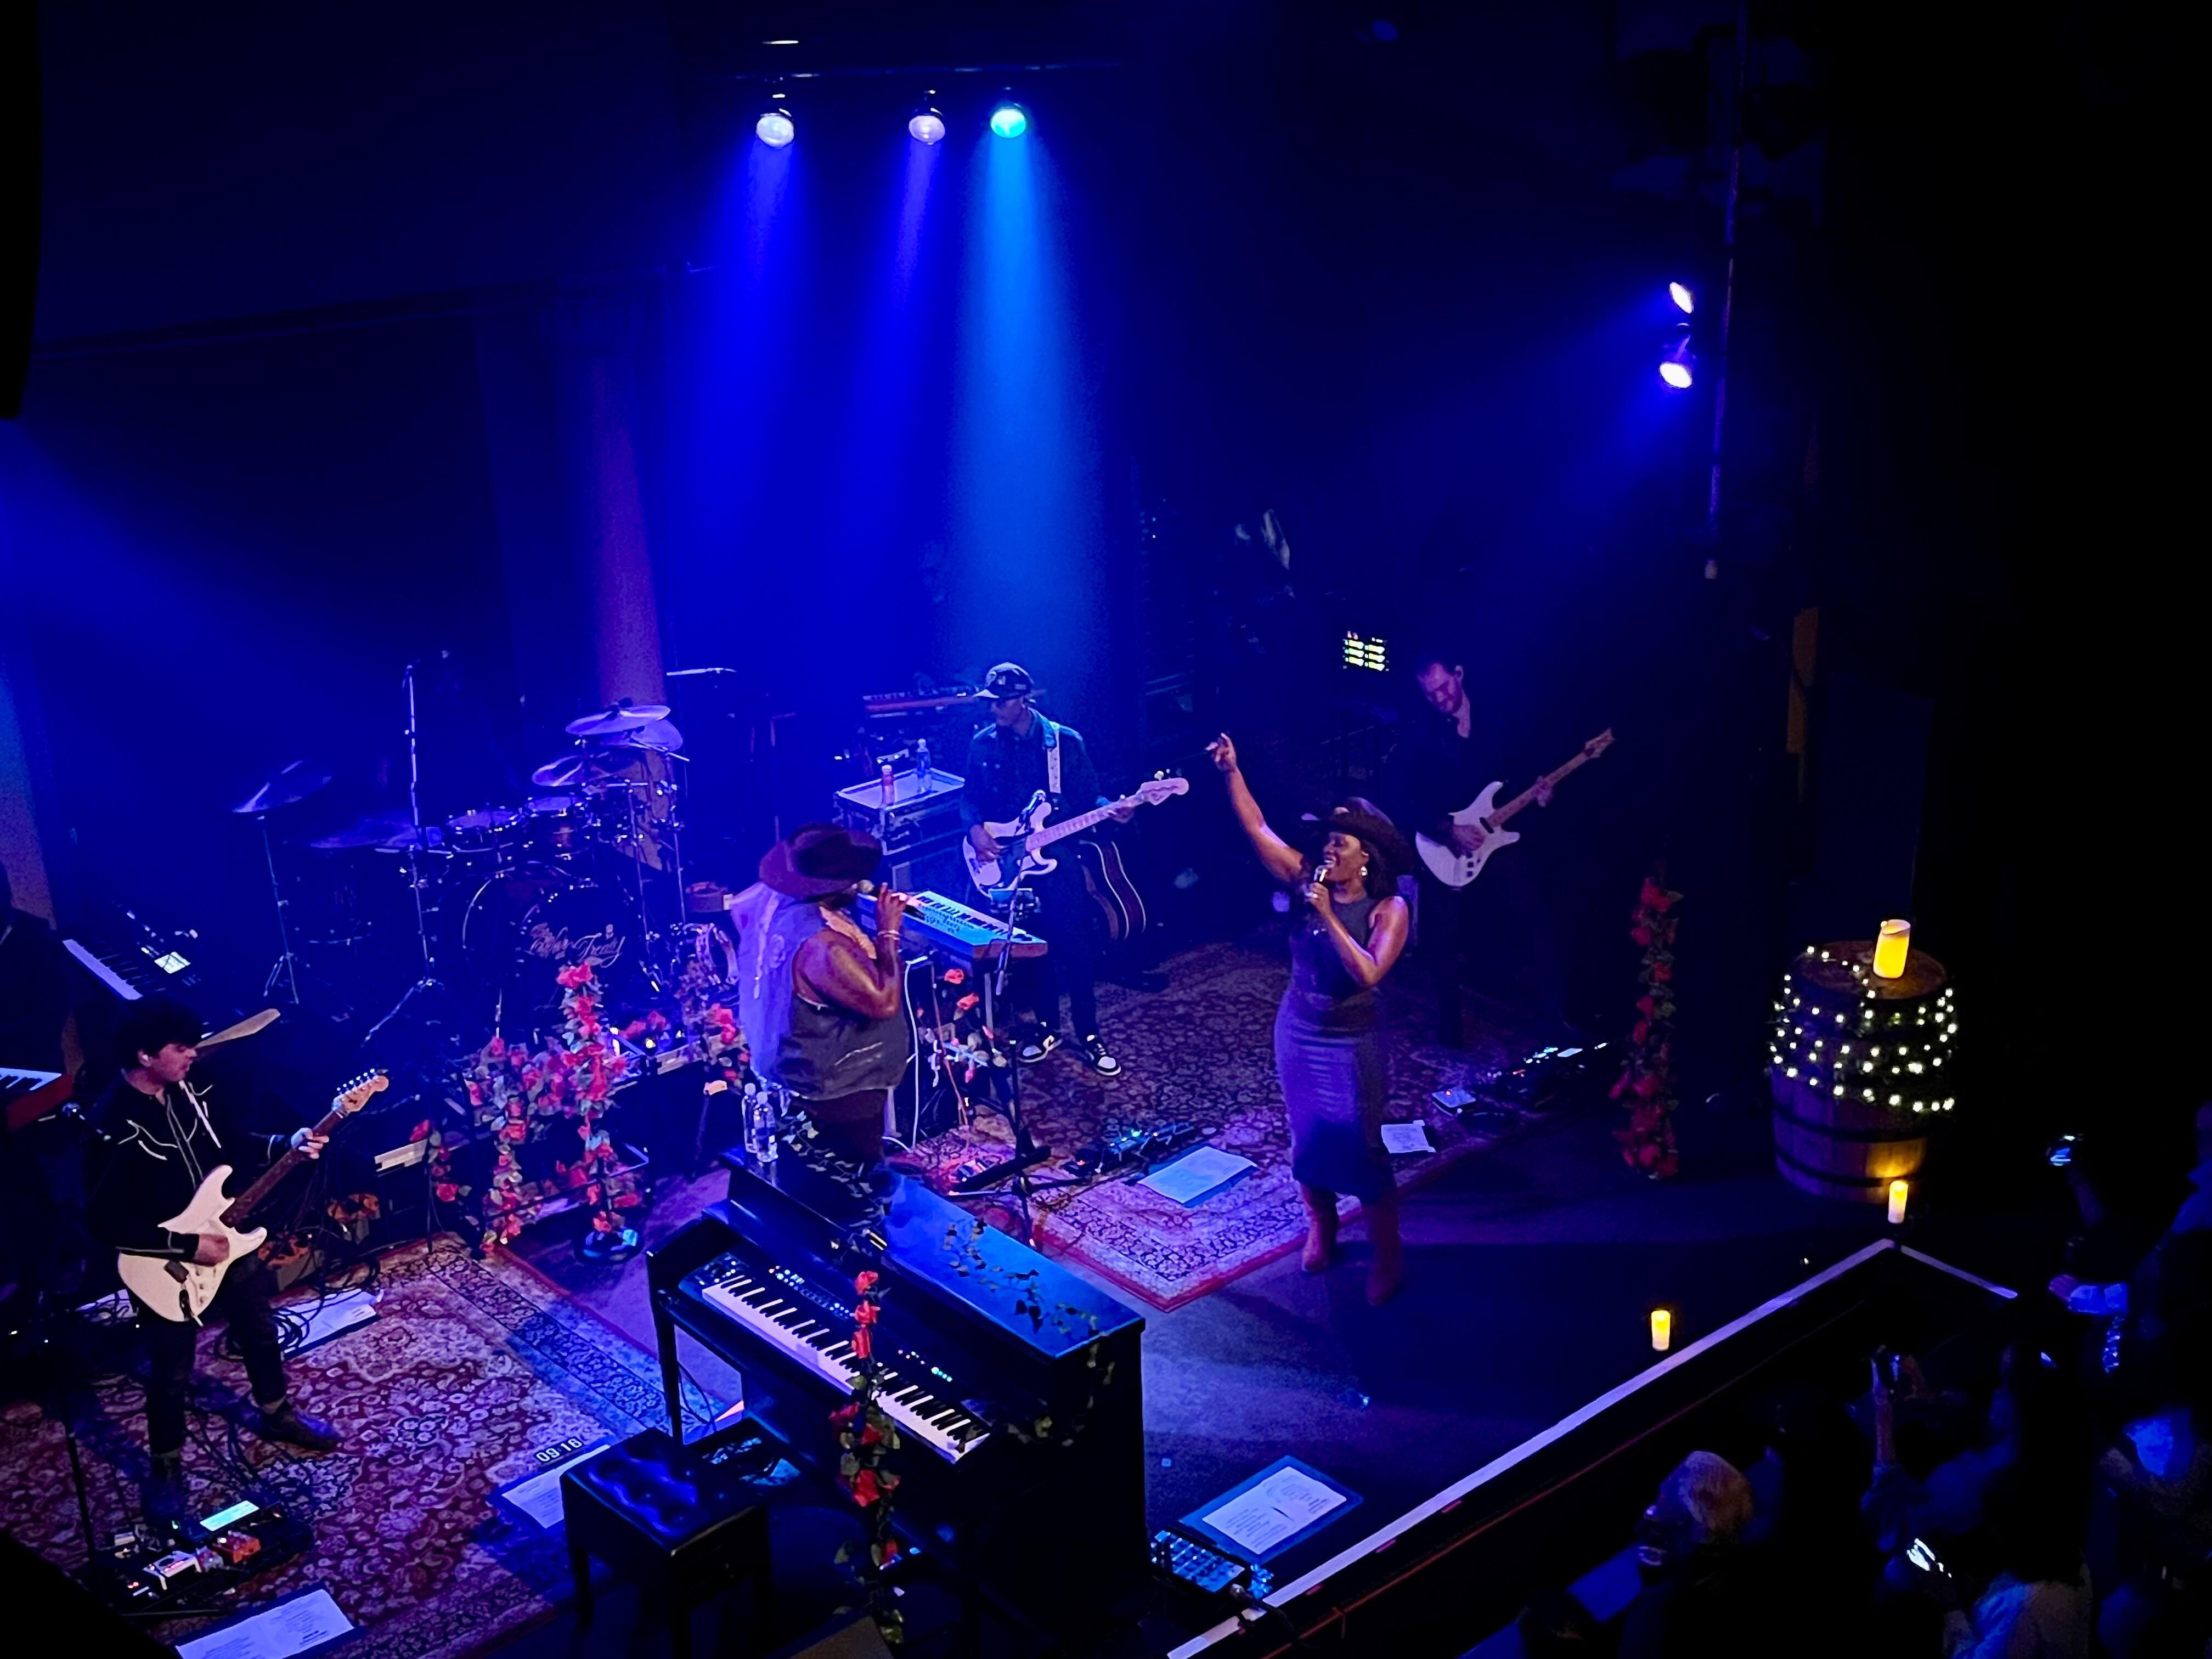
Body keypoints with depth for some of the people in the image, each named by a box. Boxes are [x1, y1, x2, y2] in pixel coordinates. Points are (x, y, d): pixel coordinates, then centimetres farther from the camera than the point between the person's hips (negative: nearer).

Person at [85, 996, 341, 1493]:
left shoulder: (182, 1088, -6)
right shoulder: (112, 1125, -29)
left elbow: (221, 1145, 10)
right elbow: (106, 1224, -27)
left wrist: (286, 1144, -4)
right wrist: (188, 1246, -26)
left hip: (225, 1238, 7)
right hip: (167, 1267, -7)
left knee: (261, 1333, 24)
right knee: (173, 1373, 12)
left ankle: (276, 1414, 49)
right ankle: (167, 1464, 36)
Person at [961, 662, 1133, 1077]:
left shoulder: (1065, 741, -6)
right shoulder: (983, 744, 1)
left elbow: (1087, 797, -2)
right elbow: (970, 797, 9)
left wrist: (1111, 810, -22)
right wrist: (975, 829, -11)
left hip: (1058, 857, -2)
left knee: (1075, 945, -1)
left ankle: (1088, 1035, 11)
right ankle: (1046, 1027, 28)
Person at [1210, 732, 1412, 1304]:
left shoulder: (1389, 909, -16)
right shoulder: (1310, 883, -6)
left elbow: (1368, 974, -28)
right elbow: (1256, 828, -7)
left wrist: (1328, 918, -30)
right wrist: (1231, 771, -16)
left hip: (1350, 1045, -4)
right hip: (1296, 1032, 4)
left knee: (1361, 1149, 1)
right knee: (1308, 1138, 17)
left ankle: (1388, 1256, 17)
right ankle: (1321, 1228, 38)